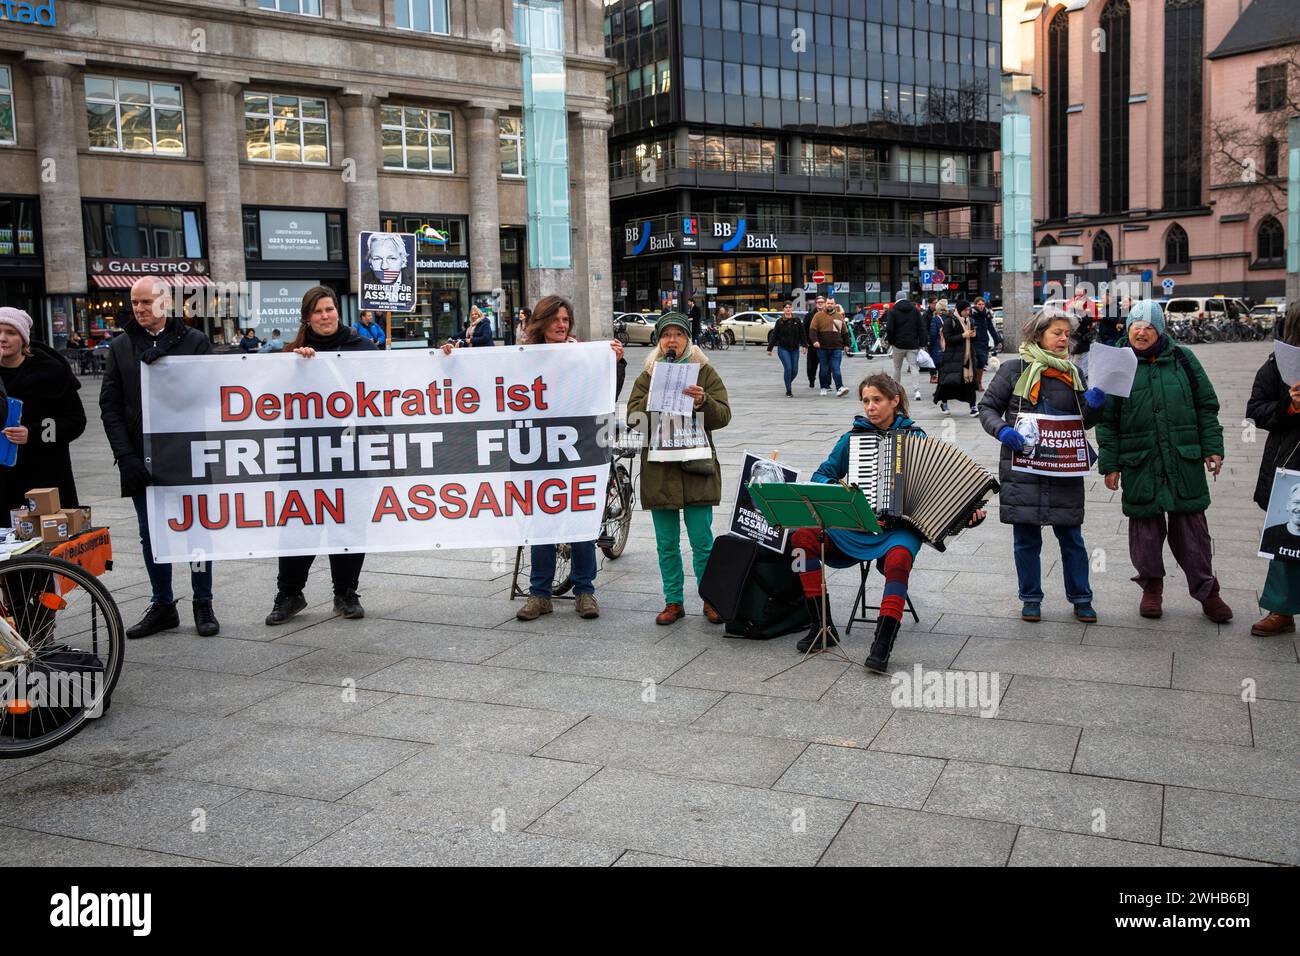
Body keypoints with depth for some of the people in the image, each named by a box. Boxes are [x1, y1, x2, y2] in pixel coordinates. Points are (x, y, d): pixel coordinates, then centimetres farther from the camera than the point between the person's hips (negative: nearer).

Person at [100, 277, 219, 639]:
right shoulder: (120, 347, 9)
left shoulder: (194, 341, 1)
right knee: (151, 535, 9)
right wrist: (125, 455, -8)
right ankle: (161, 606, 20)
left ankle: (203, 604, 16)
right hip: (142, 461, 3)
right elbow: (110, 406, 5)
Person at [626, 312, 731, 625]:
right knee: (666, 543, 8)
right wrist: (654, 398, -17)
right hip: (659, 469, 2)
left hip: (697, 467, -2)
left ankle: (710, 599, 14)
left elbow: (723, 415, -3)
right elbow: (632, 417, -1)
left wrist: (703, 401, -21)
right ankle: (673, 602, 19)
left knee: (702, 540, 0)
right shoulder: (647, 376, 9)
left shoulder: (705, 373, 4)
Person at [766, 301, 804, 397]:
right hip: (783, 349, -2)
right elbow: (774, 336, 2)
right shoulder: (779, 322, -1)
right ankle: (788, 391, -2)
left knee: (795, 370, 3)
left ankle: (788, 384, 31)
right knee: (788, 368, -13)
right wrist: (769, 348, 1)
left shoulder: (796, 321, 2)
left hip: (794, 349, 2)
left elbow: (801, 334, 4)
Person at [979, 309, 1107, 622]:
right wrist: (1002, 430, -17)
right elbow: (987, 407, 2)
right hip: (1023, 466, -2)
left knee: (1071, 537, 7)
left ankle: (1081, 598, 21)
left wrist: (1094, 405, -9)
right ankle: (1031, 598, 21)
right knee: (1026, 538, 6)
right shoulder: (1015, 370, -1)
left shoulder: (1073, 373, 11)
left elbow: (1085, 421, 13)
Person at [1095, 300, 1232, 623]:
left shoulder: (1183, 360, 4)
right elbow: (1107, 420, 2)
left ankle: (1206, 591, 17)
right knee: (1145, 526, 7)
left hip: (1184, 462, 1)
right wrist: (1110, 464, -1)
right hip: (1139, 466, 0)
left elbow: (1206, 406, 9)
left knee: (1192, 526, 5)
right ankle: (1151, 588, 24)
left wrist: (1212, 448, 4)